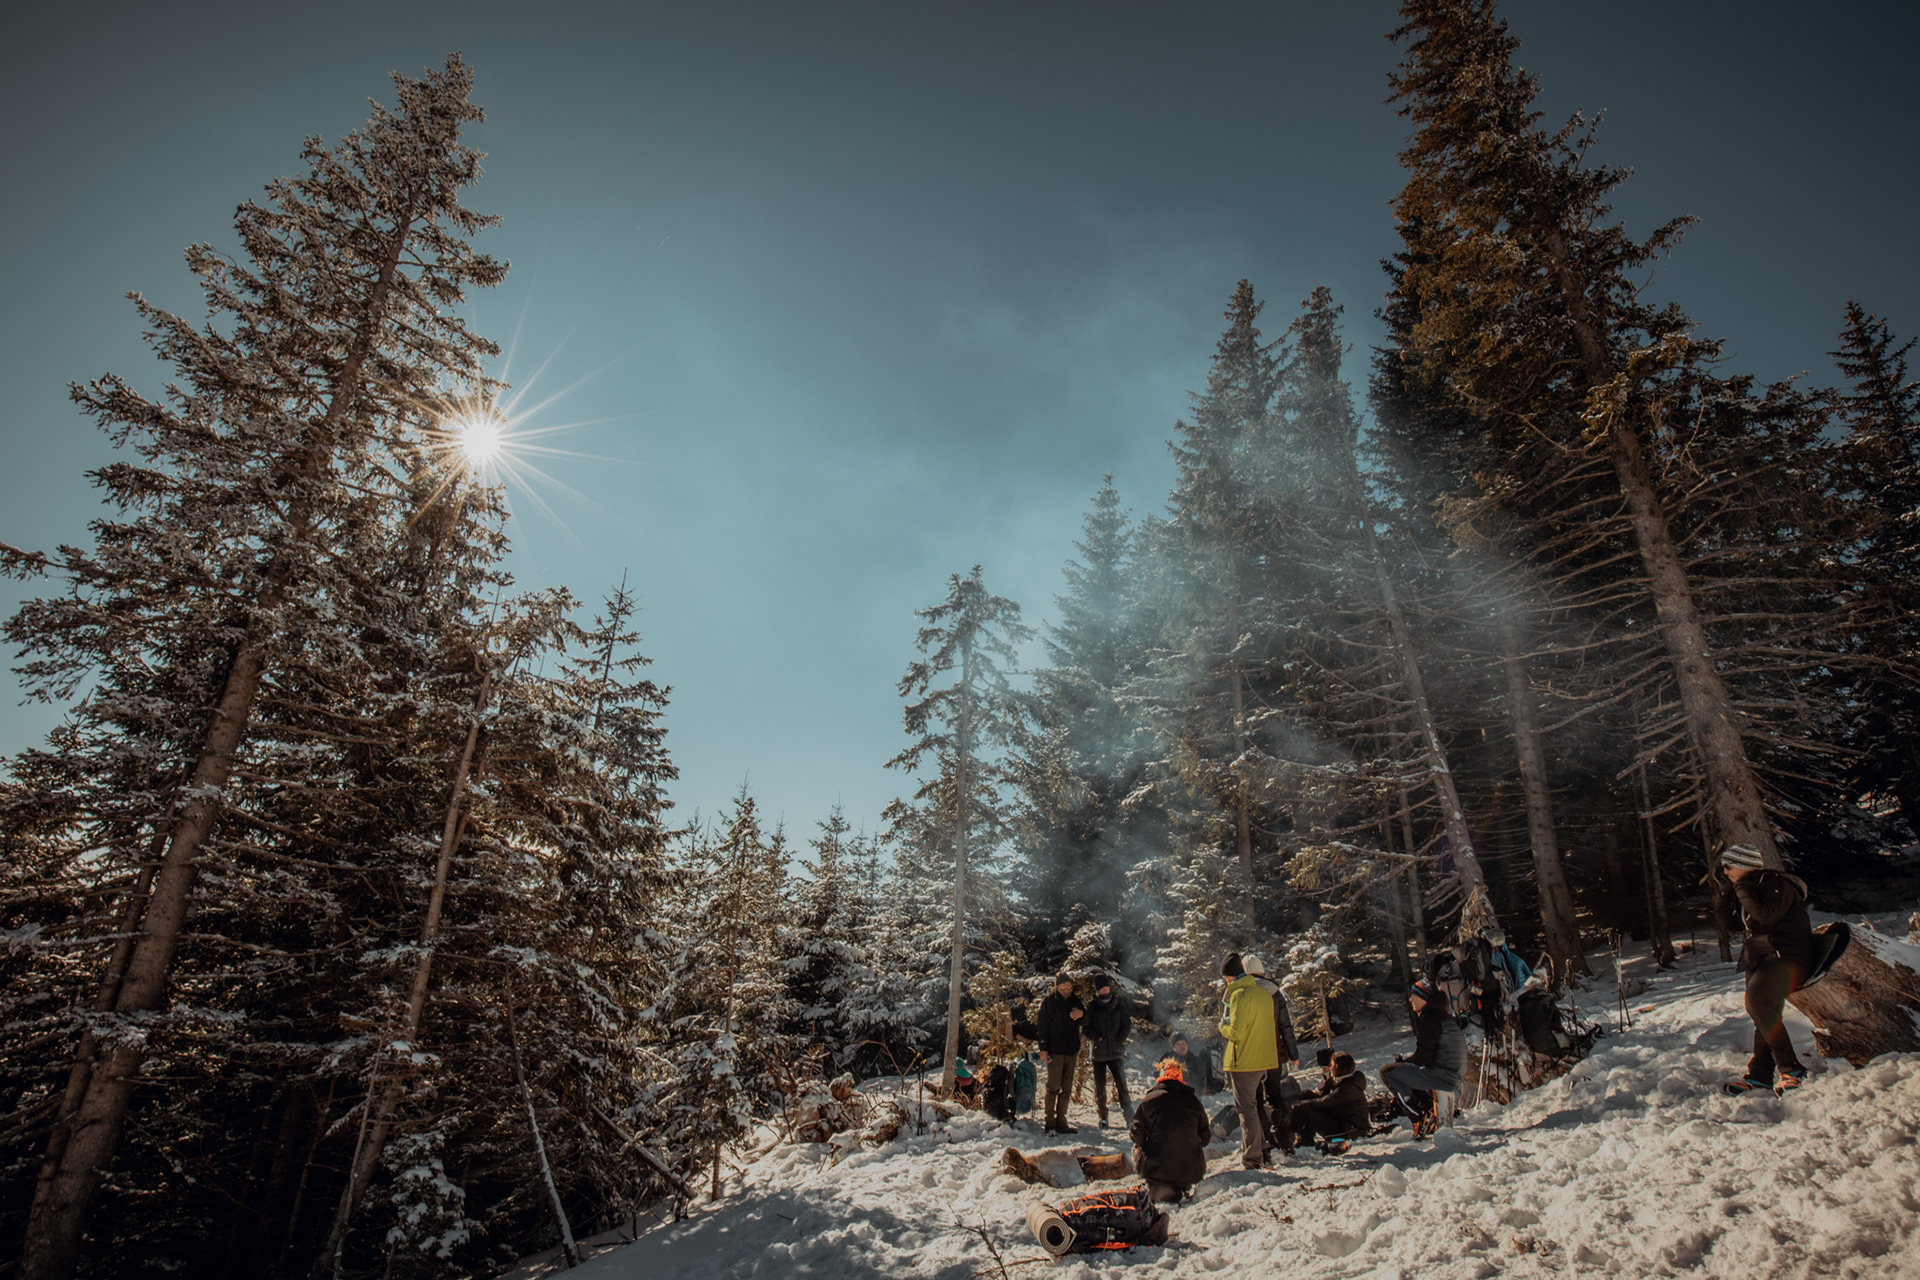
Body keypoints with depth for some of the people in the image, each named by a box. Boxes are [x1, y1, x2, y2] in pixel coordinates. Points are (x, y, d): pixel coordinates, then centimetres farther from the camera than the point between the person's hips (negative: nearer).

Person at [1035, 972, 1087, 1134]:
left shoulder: (1075, 1001, 9)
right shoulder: (1049, 1002, -5)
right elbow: (1041, 1025, -6)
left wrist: (1082, 1013, -10)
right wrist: (1043, 1048, -13)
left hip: (1071, 1052, 5)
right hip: (1055, 1052, -5)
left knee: (1066, 1089, 9)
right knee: (1053, 1088, -5)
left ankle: (1061, 1122, 17)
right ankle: (1050, 1123, 2)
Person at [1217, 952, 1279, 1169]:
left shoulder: (1240, 995, -17)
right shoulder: (1263, 992, 9)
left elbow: (1236, 1032, -22)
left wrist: (1223, 1026, -2)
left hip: (1244, 1062, -8)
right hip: (1264, 1060, 8)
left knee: (1246, 1110, -2)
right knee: (1257, 1107, 20)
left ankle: (1252, 1160, 0)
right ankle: (1262, 1153, 28)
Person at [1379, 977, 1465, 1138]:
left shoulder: (1429, 1018, -14)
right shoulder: (1441, 1013, 17)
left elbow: (1424, 1058, -16)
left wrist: (1403, 1062, 0)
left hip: (1441, 1075, -10)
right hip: (1453, 1074, 10)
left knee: (1387, 1071, -11)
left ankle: (1422, 1118, -13)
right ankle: (1429, 1110, 14)